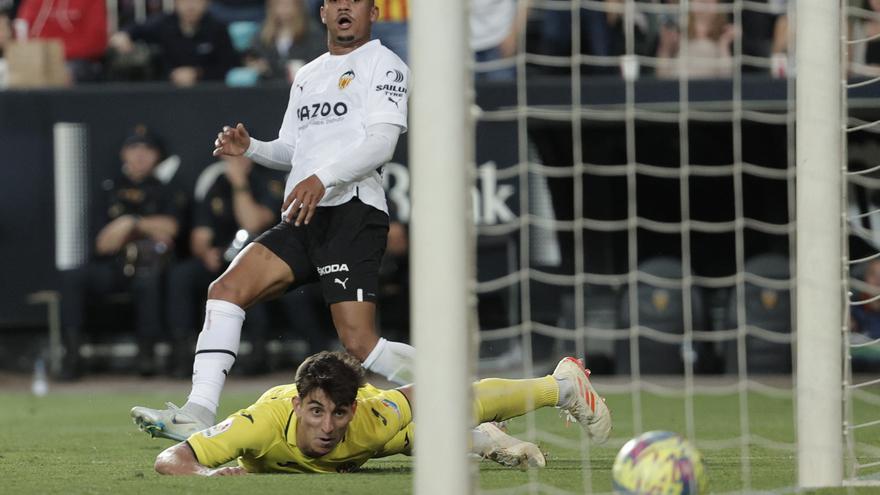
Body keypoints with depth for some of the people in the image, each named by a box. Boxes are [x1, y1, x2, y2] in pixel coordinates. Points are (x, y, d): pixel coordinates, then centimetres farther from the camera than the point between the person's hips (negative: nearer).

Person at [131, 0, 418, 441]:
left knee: (359, 345, -17)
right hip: (302, 219, 8)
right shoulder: (307, 76, 25)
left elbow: (381, 140, -12)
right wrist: (249, 147, 8)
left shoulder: (383, 65, 1)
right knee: (226, 289, -8)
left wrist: (322, 178, -25)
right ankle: (198, 413, -13)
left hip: (352, 211, -8)